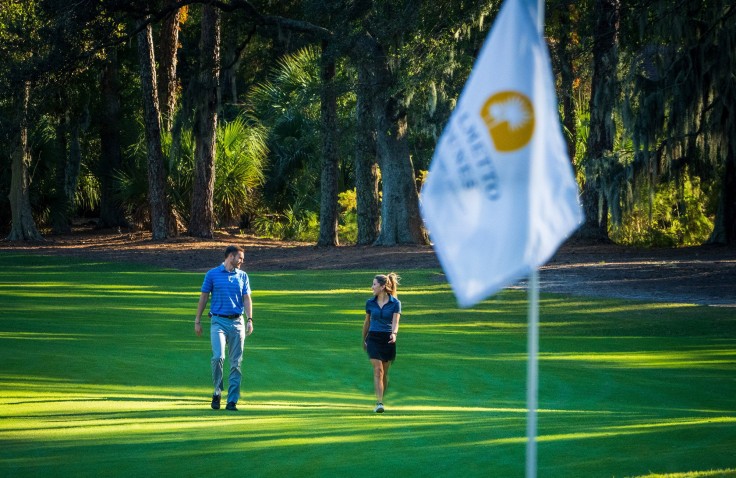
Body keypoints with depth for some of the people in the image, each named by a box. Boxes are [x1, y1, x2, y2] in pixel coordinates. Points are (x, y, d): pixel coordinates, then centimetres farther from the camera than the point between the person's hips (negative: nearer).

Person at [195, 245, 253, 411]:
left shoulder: (242, 276, 11)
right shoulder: (212, 274, 3)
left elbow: (246, 298, 9)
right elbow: (203, 297, 7)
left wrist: (249, 319, -5)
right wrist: (197, 321, 4)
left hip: (237, 322, 3)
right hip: (218, 321, -3)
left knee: (236, 363, 0)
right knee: (218, 357, -19)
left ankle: (232, 401, 3)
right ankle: (217, 391, 1)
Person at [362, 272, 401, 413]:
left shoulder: (395, 303, -2)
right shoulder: (370, 303, 6)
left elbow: (395, 322, -11)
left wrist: (394, 334, -31)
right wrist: (364, 340, 22)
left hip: (388, 339, 0)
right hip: (373, 338, 1)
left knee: (384, 372, 8)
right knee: (378, 370, -13)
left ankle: (381, 400, 25)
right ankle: (379, 403, -19)